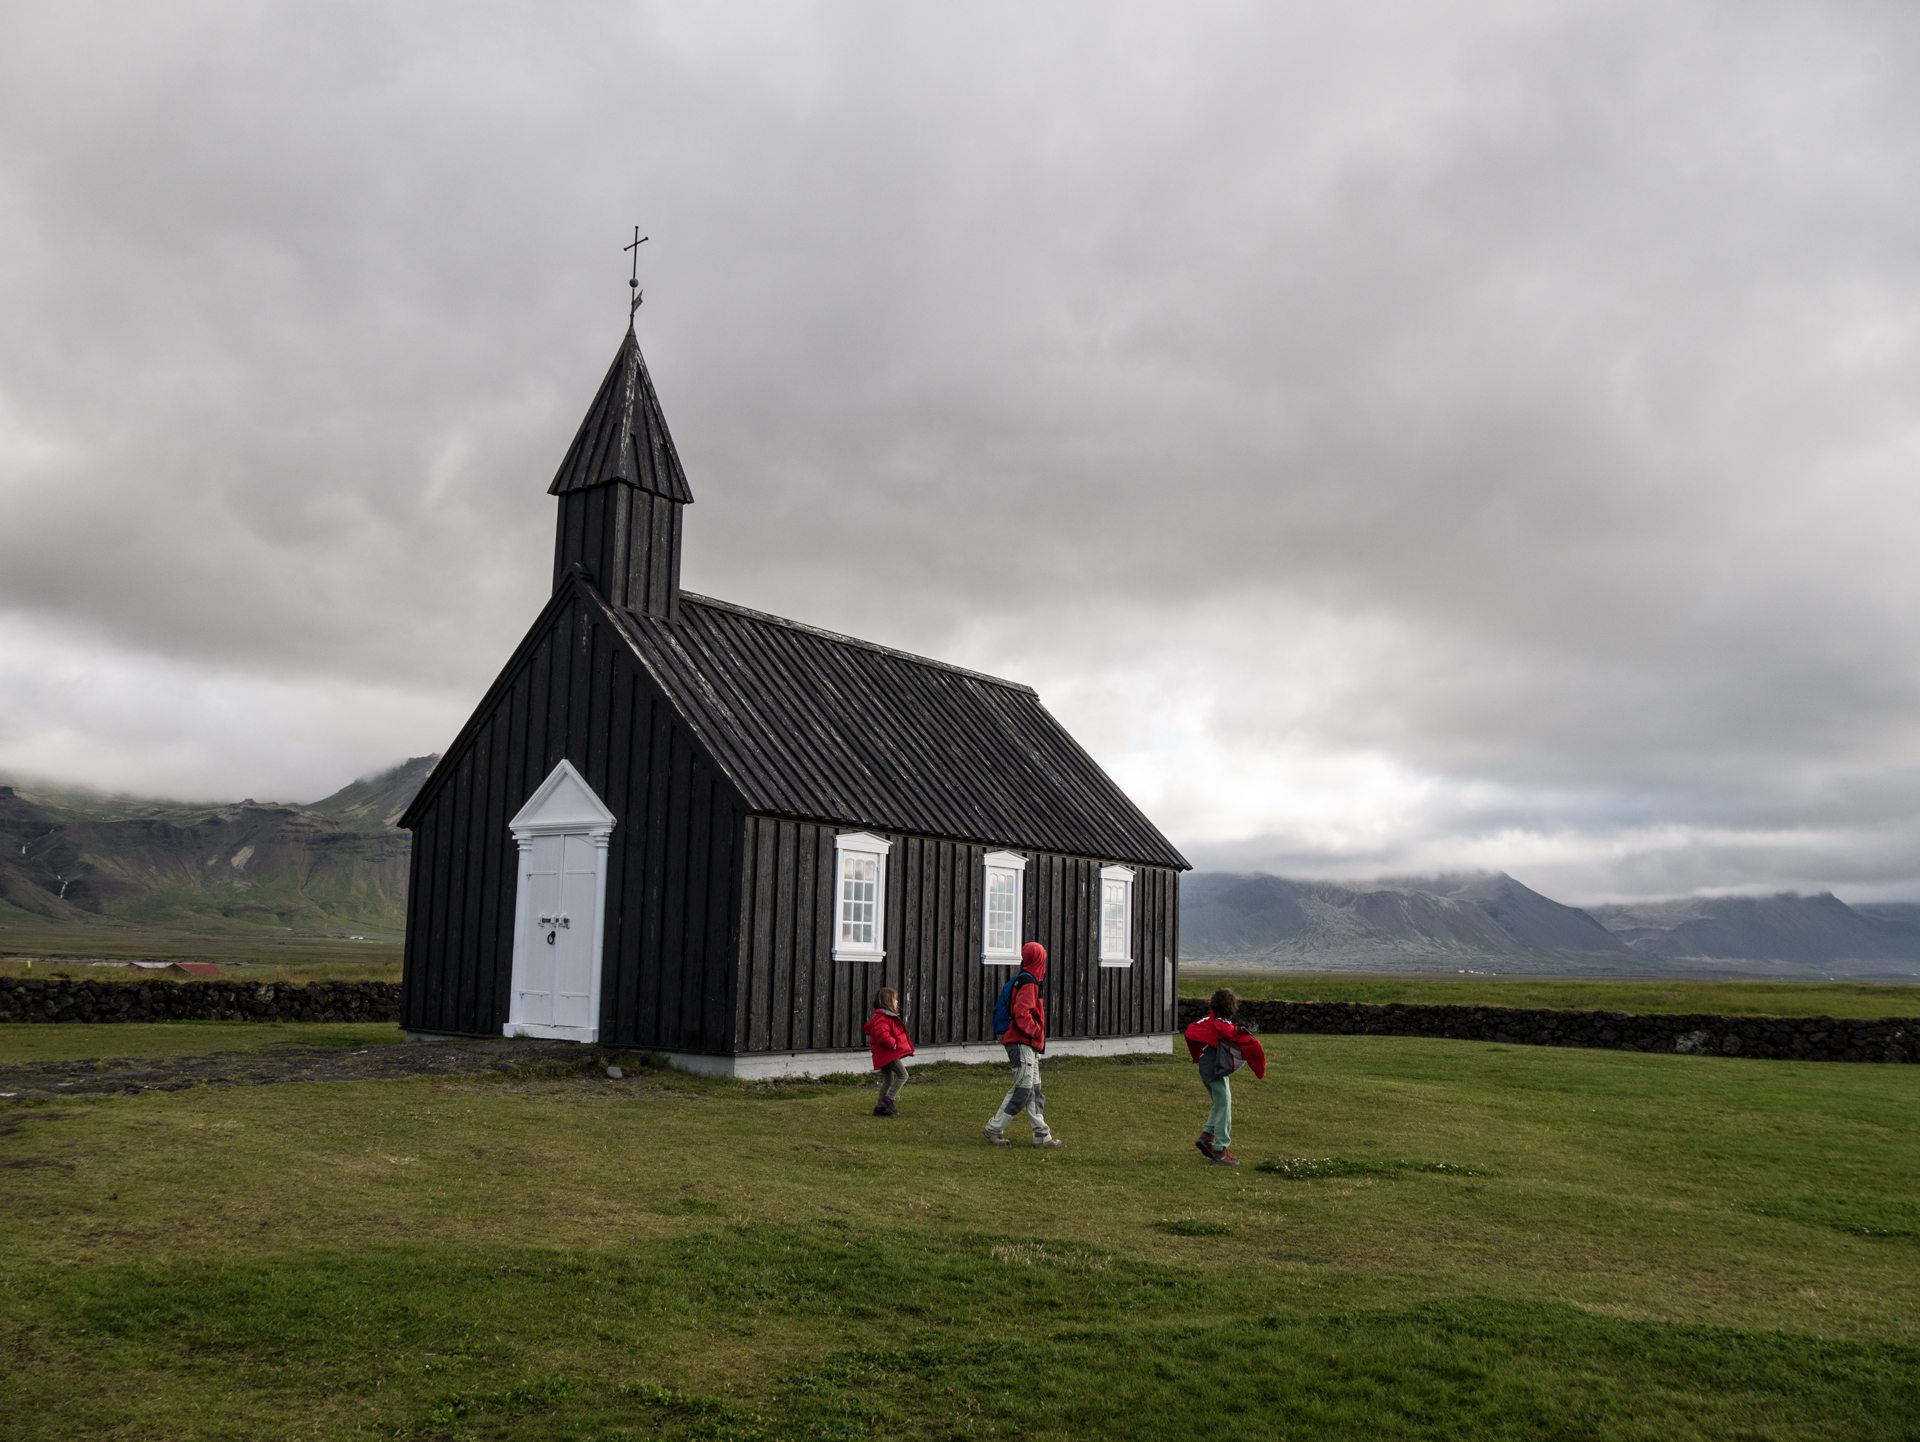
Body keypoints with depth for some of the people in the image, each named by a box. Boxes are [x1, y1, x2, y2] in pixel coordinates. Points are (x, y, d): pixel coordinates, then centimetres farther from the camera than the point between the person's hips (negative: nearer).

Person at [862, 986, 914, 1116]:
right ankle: (888, 1099, -13)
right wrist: (894, 1045, -19)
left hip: (886, 1055, 11)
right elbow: (882, 1036, -30)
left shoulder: (887, 1017, 18)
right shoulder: (882, 1019, -18)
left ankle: (880, 1108, 15)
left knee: (888, 1081, 12)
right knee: (903, 1075, -12)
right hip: (888, 1053, -11)